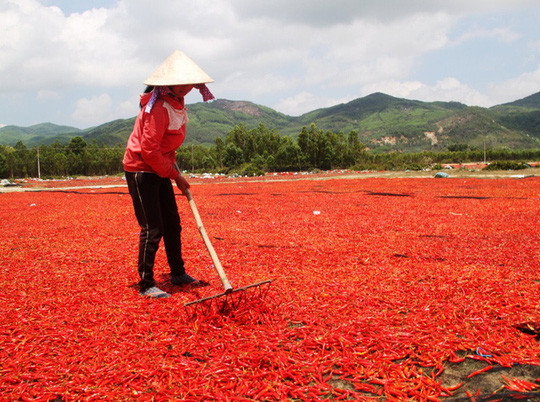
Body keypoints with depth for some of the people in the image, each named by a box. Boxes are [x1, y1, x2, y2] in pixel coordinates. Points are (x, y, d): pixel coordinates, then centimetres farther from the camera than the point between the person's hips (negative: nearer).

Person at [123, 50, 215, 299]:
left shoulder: (176, 102, 8)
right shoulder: (159, 107, -22)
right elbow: (149, 150, -25)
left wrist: (172, 165, 15)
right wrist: (175, 175, -18)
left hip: (160, 169, 9)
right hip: (140, 170, -9)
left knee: (172, 224, 14)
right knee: (152, 229, -7)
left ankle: (178, 274, 28)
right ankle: (146, 285, 5)